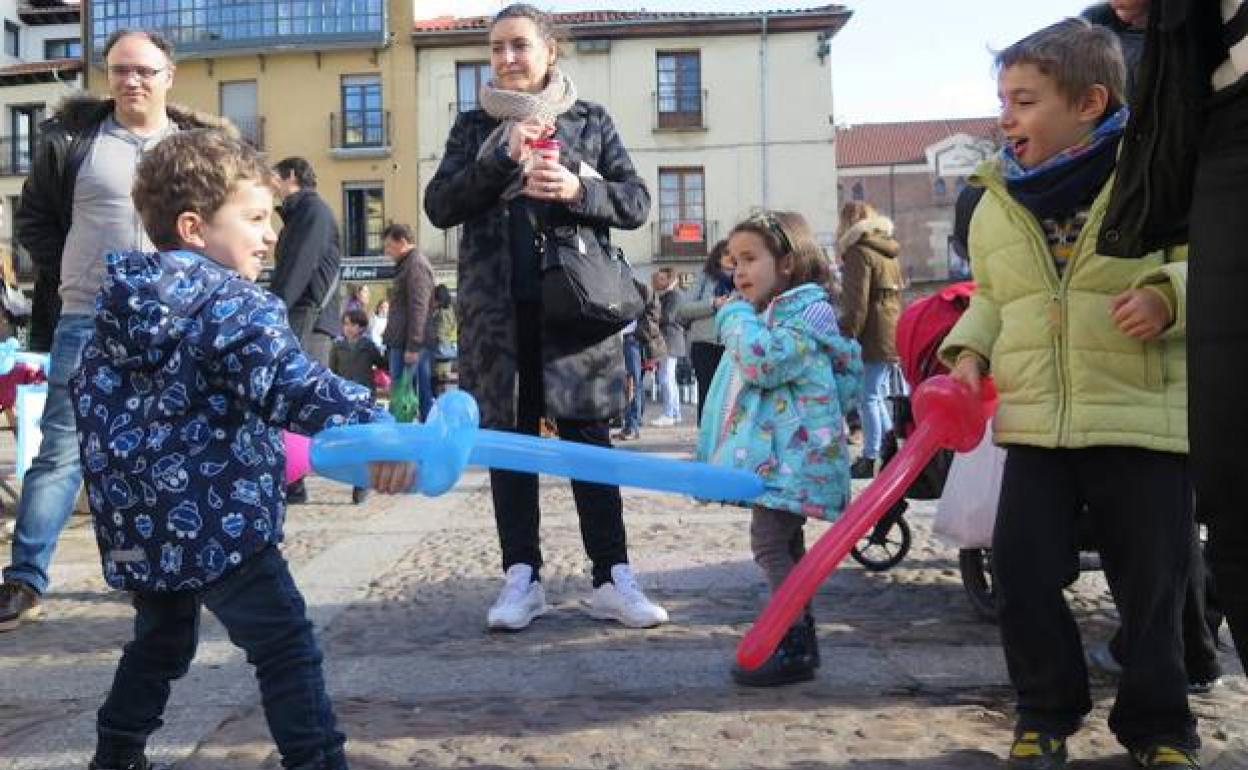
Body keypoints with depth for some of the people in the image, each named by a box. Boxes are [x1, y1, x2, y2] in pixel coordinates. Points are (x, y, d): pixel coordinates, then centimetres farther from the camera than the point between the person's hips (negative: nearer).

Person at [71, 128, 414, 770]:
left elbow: (89, 393, 21)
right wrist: (369, 425, -43)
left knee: (161, 640, 27)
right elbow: (285, 380, -31)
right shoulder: (232, 305, -14)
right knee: (285, 645, -1)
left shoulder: (121, 304, 11)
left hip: (138, 526, 9)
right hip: (217, 521, -8)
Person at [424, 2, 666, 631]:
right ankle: (522, 578, 12)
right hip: (498, 308, 2)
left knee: (589, 438, -1)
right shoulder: (473, 127, 12)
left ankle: (612, 579, 4)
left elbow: (636, 203, 5)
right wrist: (501, 155, -11)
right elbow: (439, 207, 1)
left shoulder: (590, 120, 10)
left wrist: (578, 189, -14)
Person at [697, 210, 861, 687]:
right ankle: (799, 634, 26)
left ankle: (795, 646, -10)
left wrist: (737, 317, -12)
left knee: (769, 541, -14)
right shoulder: (771, 313, 20)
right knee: (786, 543, 16)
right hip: (775, 449, 11)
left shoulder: (807, 309, -12)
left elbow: (765, 361, -26)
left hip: (791, 451, -11)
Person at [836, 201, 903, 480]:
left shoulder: (859, 253, -10)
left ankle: (870, 459, -2)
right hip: (893, 337, 9)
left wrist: (845, 339, -15)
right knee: (878, 396, 16)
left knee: (868, 398, -4)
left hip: (872, 339, -9)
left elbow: (856, 305, -16)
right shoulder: (889, 252, 17)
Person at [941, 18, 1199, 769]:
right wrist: (970, 350, 3)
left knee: (1152, 586, 7)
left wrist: (1168, 295, -22)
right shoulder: (996, 200, 9)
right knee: (1023, 574, 2)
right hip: (1035, 426, 4)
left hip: (1145, 421, -3)